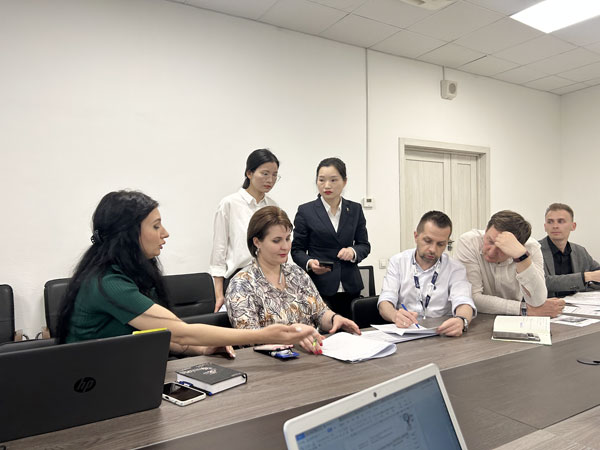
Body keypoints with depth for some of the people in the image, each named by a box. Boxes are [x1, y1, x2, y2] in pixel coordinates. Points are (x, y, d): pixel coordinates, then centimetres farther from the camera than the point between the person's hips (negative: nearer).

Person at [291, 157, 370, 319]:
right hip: (320, 287, -2)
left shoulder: (355, 209, 10)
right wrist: (309, 263, -16)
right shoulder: (305, 211, 2)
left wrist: (353, 251, -9)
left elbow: (365, 245, 13)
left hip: (350, 287, 3)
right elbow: (297, 249, 4)